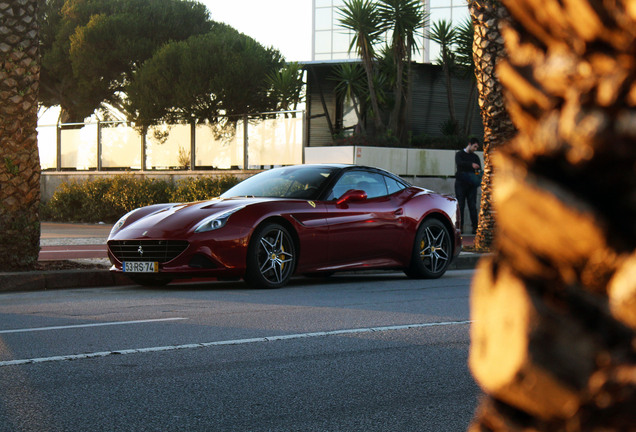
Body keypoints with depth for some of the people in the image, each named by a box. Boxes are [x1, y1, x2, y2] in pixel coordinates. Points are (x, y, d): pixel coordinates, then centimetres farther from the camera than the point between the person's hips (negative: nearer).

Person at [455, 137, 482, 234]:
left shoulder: (475, 157, 17)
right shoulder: (459, 154, 6)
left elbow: (479, 169, 7)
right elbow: (459, 163, -15)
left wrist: (479, 171, -18)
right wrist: (471, 164, -30)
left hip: (471, 184, 2)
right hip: (460, 183, -2)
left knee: (473, 206, -3)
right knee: (460, 205, -3)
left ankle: (475, 226, -4)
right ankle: (460, 226, -1)